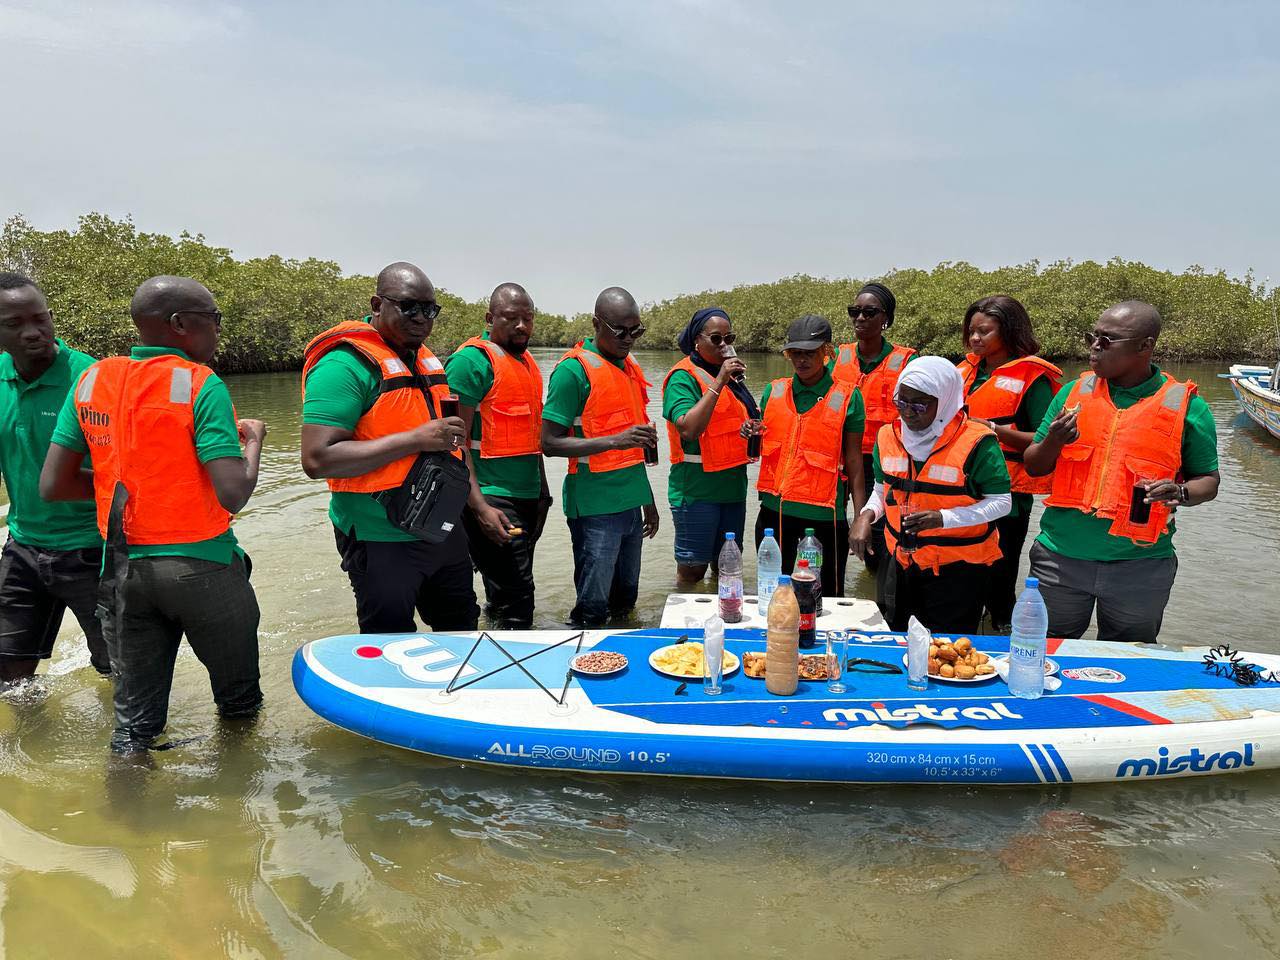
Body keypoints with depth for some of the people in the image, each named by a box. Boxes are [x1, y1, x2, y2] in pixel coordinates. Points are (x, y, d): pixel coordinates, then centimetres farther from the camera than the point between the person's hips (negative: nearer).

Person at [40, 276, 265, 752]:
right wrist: (253, 440, -3)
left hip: (122, 568, 6)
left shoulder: (91, 380, 3)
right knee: (240, 702, 16)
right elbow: (234, 496, -20)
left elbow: (52, 486, 3)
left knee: (135, 720, 15)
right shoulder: (201, 385, -14)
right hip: (200, 566, -5)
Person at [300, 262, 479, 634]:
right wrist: (415, 440, -27)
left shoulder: (426, 359, 10)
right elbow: (317, 460, -26)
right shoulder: (345, 363, -16)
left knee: (463, 636, 21)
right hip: (383, 543, -8)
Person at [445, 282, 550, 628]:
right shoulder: (472, 360, -11)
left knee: (505, 594, 20)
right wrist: (480, 507, -21)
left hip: (528, 497, 8)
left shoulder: (527, 362, 16)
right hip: (492, 499, -8)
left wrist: (541, 490, 24)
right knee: (515, 599, -9)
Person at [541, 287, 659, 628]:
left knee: (625, 601, 16)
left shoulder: (630, 367, 13)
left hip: (631, 504, 8)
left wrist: (648, 501, 24)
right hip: (595, 507, -7)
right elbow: (550, 443, -15)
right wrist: (614, 440, -26)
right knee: (593, 609, -3)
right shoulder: (573, 369, -11)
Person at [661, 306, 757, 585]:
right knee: (692, 570, 0)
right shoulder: (683, 377, -11)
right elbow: (688, 429, -26)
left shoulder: (730, 374, 13)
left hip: (732, 485, 7)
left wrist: (754, 424, 2)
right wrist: (719, 383, -26)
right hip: (697, 489, -7)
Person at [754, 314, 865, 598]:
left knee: (827, 596, 7)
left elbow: (853, 461, -1)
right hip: (774, 511, 3)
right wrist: (749, 435, -7)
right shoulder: (774, 391, 6)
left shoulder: (847, 398, -3)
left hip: (823, 515, -3)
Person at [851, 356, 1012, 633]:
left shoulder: (977, 443, -15)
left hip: (957, 569, -5)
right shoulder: (888, 437, 2)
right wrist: (867, 514, -6)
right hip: (898, 563, 5)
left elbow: (1001, 502, -10)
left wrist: (943, 518, -22)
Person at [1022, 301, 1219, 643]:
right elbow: (1033, 466, 7)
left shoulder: (1186, 406, -3)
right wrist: (1054, 441, -14)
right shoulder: (1073, 392, 4)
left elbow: (1208, 481, 4)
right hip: (1060, 559, 2)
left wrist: (1180, 493, -19)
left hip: (1140, 567, -1)